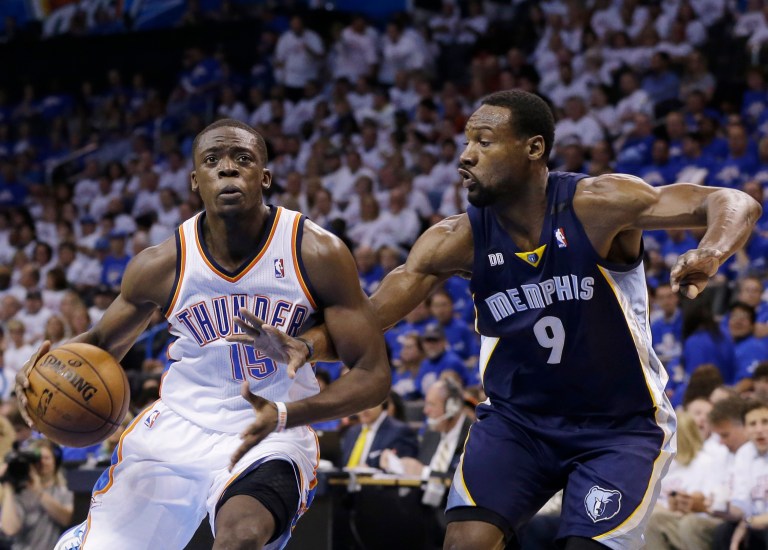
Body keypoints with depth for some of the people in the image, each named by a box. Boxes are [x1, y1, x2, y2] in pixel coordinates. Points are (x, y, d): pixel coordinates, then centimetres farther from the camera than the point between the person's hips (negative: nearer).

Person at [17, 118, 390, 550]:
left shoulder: (317, 254, -14)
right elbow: (104, 342, 12)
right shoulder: (162, 266, -8)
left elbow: (373, 375, -12)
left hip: (272, 437, -3)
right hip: (178, 428, 3)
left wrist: (284, 415, -28)